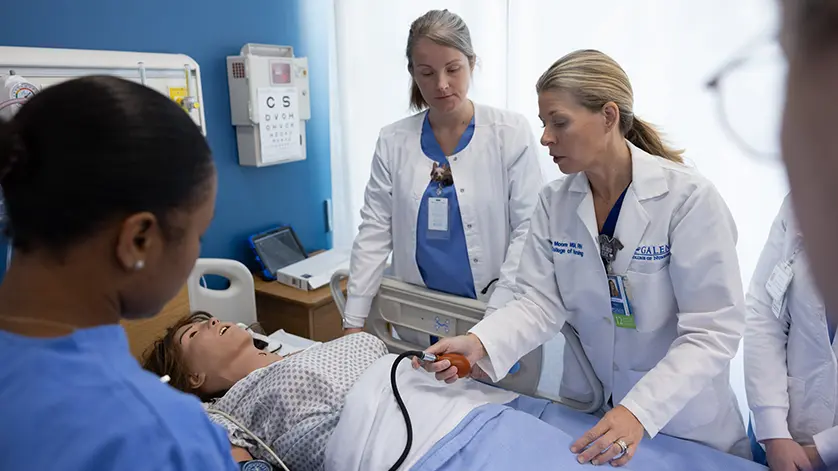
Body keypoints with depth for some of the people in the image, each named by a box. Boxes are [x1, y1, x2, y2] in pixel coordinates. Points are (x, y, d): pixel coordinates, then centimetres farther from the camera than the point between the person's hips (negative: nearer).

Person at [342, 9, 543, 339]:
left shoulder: (511, 133, -6)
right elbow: (374, 232, -1)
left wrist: (497, 316, -19)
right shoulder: (393, 142, 0)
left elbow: (529, 229, -10)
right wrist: (354, 321, -6)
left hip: (496, 319, -2)